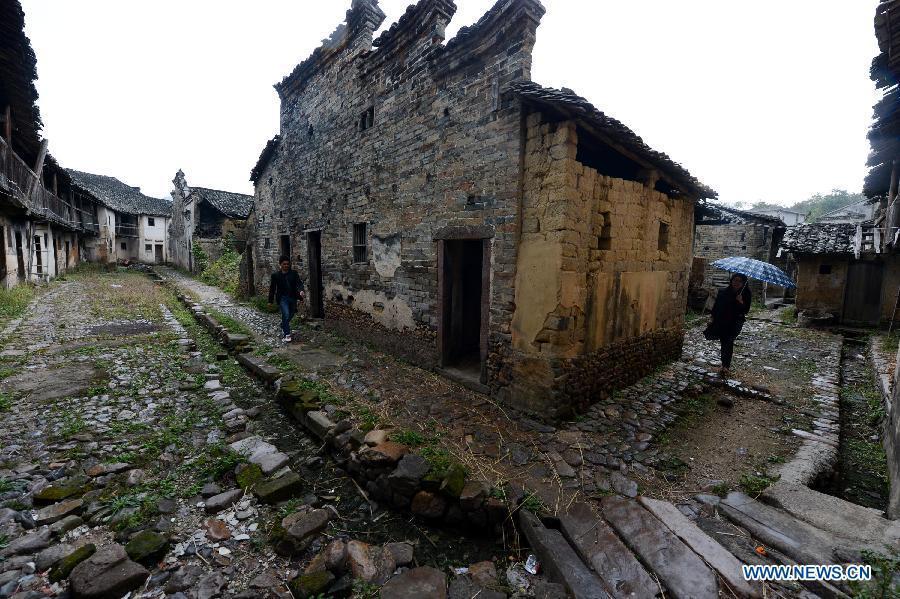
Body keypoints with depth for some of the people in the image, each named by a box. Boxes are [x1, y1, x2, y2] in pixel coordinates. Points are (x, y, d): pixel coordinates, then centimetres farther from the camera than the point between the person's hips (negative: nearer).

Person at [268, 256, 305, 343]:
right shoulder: (275, 275, -2)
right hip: (282, 298, -3)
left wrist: (301, 291, -29)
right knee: (286, 315, -15)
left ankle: (283, 326, 47)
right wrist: (270, 300, 4)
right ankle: (287, 335, -8)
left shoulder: (294, 273, 2)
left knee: (291, 315, 15)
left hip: (293, 298, 3)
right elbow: (272, 288, 3)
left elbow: (299, 283, -7)